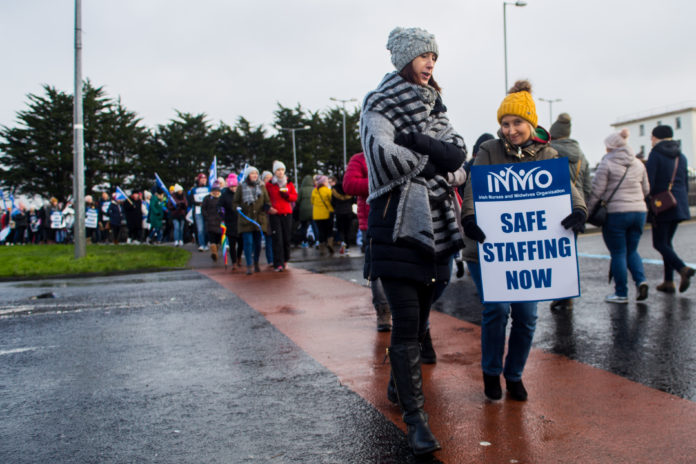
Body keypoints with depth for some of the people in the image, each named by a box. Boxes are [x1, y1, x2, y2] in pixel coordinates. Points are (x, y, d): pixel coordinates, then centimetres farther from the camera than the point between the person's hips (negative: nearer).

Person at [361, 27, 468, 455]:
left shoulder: (434, 107, 16)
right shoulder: (380, 106, -3)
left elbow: (458, 154, 0)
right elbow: (384, 155, -23)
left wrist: (414, 139, -14)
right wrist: (429, 159, -7)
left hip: (433, 226, 7)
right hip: (397, 225, -6)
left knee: (419, 319, 14)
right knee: (406, 323, -8)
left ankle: (401, 384, 35)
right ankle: (415, 417, -2)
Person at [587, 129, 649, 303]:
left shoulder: (607, 163, -8)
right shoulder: (638, 164, 11)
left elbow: (597, 190, -11)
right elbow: (646, 190, 18)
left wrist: (587, 211, -4)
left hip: (616, 213, -6)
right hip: (639, 211, 6)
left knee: (618, 253, 3)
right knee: (632, 250, 18)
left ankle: (621, 293, 8)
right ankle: (641, 280, -3)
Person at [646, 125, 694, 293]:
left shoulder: (655, 155, -8)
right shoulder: (681, 156, 13)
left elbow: (649, 183, -15)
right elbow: (686, 184, 17)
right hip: (679, 206, 7)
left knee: (659, 243, -1)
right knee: (667, 242, 14)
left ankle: (683, 268, -23)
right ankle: (668, 281, 10)